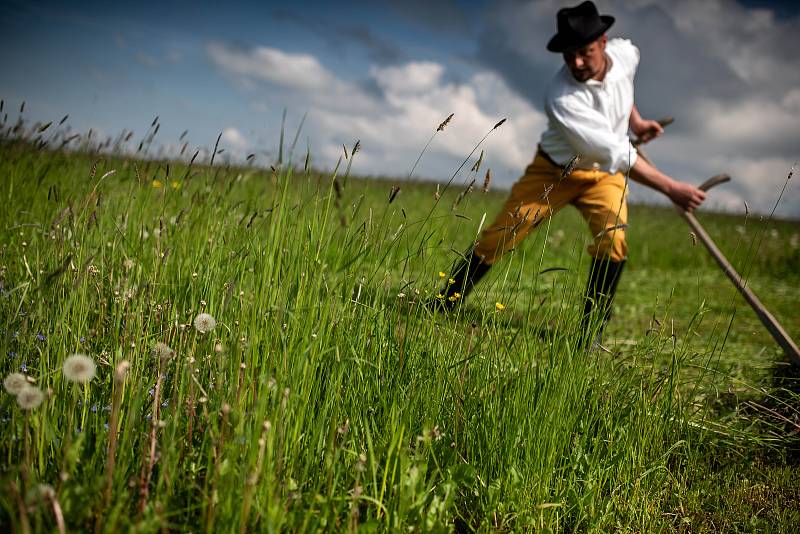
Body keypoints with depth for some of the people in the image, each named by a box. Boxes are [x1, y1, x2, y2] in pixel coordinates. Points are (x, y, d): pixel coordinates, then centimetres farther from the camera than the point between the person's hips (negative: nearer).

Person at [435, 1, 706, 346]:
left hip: (604, 174, 4)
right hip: (554, 171, -4)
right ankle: (445, 303, 13)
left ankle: (592, 333, -10)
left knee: (613, 238, -21)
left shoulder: (626, 52, -15)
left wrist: (635, 120, 5)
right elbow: (617, 155, -35)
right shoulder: (561, 97, -33)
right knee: (498, 237, -6)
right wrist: (672, 189, -36)